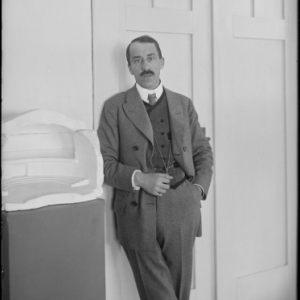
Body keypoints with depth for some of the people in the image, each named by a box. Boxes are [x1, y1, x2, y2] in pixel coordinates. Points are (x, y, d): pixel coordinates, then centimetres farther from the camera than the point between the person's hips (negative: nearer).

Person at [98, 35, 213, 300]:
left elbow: (203, 151, 17)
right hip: (138, 211, -2)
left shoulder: (184, 104, 14)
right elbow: (105, 163, 1)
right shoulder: (115, 107, 5)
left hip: (181, 208, 2)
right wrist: (139, 179, -14)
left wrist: (199, 188, 1)